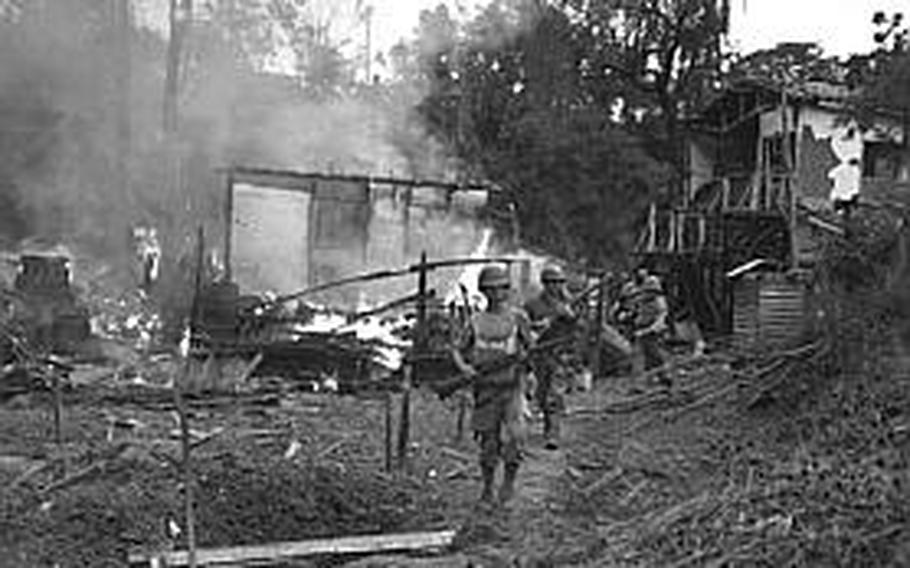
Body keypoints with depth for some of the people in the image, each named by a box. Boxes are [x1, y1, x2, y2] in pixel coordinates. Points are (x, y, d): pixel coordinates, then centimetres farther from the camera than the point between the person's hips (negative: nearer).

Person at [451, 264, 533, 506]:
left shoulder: (517, 317, 3)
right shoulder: (476, 321, 8)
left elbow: (531, 348, 7)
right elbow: (458, 350, 12)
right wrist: (463, 366, -8)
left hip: (511, 386, -2)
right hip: (485, 388, 2)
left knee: (514, 437, -16)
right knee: (488, 442, 6)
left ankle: (509, 479, 7)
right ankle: (487, 487, 21)